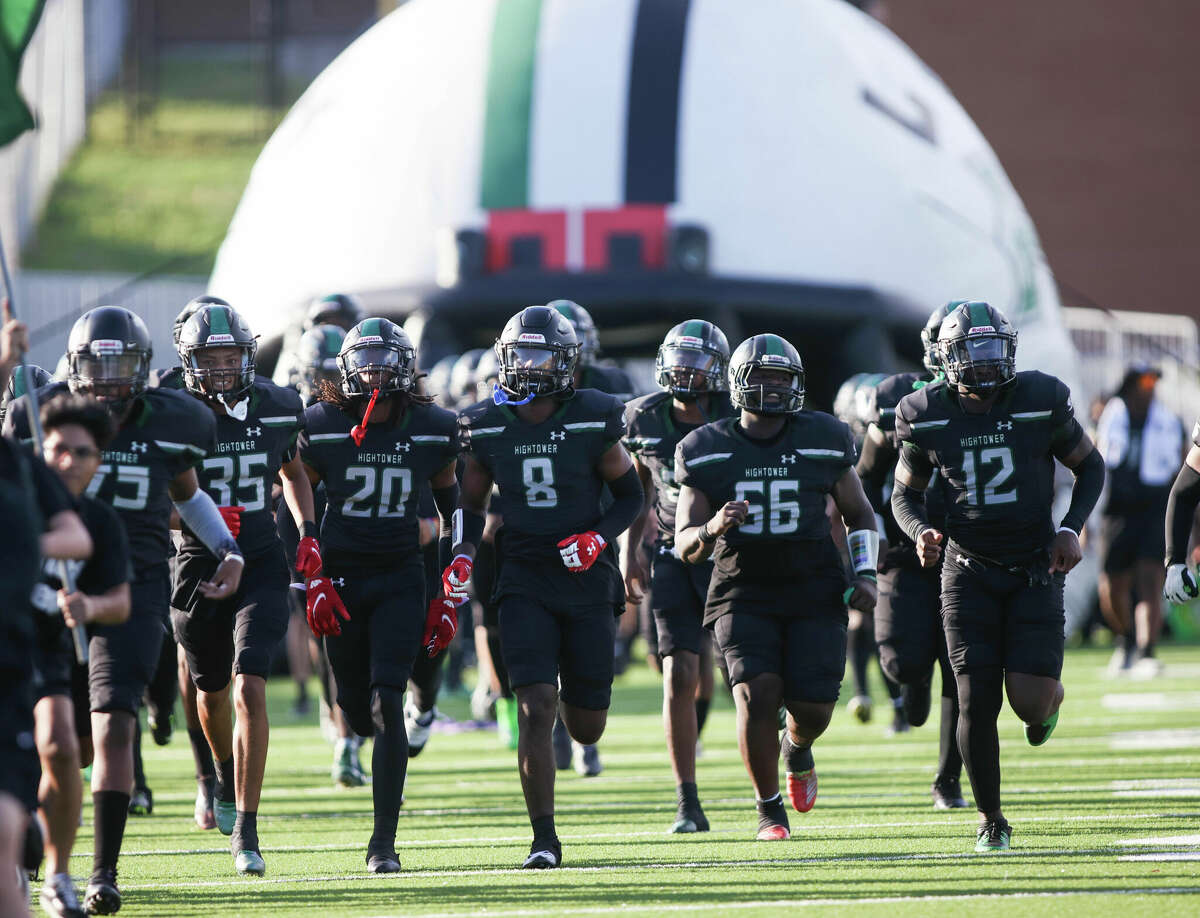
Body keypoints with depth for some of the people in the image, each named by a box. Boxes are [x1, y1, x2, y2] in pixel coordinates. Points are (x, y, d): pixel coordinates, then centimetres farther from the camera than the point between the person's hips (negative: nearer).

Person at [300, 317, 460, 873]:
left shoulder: (433, 430, -2)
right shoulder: (321, 427, -5)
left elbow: (453, 510, 10)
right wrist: (312, 582, -6)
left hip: (401, 577, -1)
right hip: (341, 578, 1)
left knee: (387, 702, -14)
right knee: (357, 711, 6)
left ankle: (384, 841, -11)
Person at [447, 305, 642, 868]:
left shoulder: (593, 422, -6)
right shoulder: (488, 427, 0)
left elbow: (629, 495, 4)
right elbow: (471, 502, 13)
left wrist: (599, 537, -14)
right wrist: (462, 556, -5)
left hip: (587, 580, 0)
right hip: (524, 583, 0)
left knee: (586, 727, 7)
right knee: (536, 711, -14)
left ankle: (579, 699, 48)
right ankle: (544, 840, -8)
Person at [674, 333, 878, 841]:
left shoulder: (823, 441, 0)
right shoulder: (707, 451, -2)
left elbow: (859, 514, 14)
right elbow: (685, 545, -2)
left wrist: (865, 574, -1)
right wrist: (713, 528, -25)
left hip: (815, 590, 1)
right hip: (743, 593, -1)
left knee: (813, 706, -9)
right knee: (757, 693, -20)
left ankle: (797, 749, 30)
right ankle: (770, 810, -1)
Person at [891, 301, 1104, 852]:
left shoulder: (1041, 402, -8)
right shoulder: (928, 417, -5)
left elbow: (1089, 466, 7)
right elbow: (904, 493, 8)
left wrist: (1071, 528, -7)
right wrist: (920, 533, -14)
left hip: (1035, 569, -1)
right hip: (969, 573, 1)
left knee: (1030, 698, -14)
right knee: (976, 703, -5)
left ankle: (1047, 701, 26)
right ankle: (990, 818, 15)